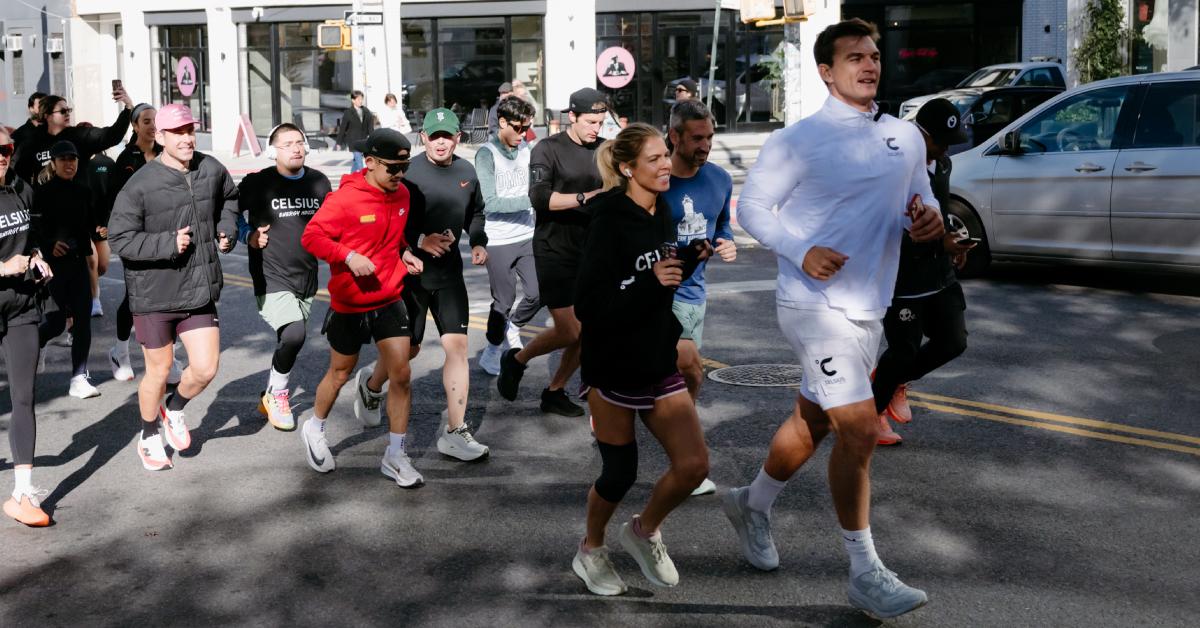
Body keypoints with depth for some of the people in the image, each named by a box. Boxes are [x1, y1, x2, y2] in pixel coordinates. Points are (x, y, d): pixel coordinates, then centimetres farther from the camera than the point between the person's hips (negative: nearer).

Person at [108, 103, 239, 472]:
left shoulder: (212, 170, -1)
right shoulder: (140, 185, -16)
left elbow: (229, 199, 22)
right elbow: (119, 238, -16)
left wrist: (227, 229, 5)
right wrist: (168, 244, -24)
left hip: (199, 290, 4)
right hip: (154, 293, -4)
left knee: (205, 368, 0)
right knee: (159, 371, 10)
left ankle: (175, 409, 34)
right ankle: (149, 437, 36)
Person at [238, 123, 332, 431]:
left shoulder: (319, 182, 5)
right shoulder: (258, 183, -8)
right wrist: (248, 237, -9)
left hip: (307, 277, 5)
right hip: (272, 277, -5)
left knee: (290, 341, 14)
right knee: (294, 334, -22)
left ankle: (270, 398, 36)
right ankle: (277, 394, 2)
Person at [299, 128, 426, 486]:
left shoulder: (402, 194, 3)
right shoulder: (344, 199, -18)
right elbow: (311, 236, -17)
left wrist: (403, 253, 3)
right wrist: (348, 256, -29)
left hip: (389, 300, 4)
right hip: (349, 305, -4)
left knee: (401, 375, -4)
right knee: (340, 374, 13)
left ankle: (395, 456, 7)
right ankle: (314, 430, 41)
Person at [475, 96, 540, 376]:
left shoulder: (528, 149, 4)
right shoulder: (487, 154, -11)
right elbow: (491, 202, -17)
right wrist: (530, 200, -22)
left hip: (527, 237, 5)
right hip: (499, 240, -5)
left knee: (538, 294, 7)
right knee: (504, 301, 4)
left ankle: (512, 328, 36)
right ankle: (492, 351, 25)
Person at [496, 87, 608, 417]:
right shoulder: (548, 149, -6)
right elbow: (539, 197, -19)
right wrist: (584, 198, -28)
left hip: (591, 251, 5)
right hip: (555, 250, -5)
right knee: (569, 332, -9)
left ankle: (555, 392, 22)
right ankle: (516, 360, 19)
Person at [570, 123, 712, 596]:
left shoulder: (663, 214, 3)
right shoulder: (609, 223, -18)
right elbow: (589, 307, -22)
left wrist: (691, 259, -1)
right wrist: (650, 283, -30)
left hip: (658, 362, 6)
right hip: (614, 366, -6)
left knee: (693, 464, 0)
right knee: (620, 473, 7)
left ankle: (644, 531, 27)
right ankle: (590, 551, 34)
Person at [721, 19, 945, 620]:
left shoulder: (906, 136, 10)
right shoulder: (799, 140, -8)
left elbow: (920, 196, 19)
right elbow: (752, 207, -5)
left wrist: (929, 217, -6)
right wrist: (802, 251, -21)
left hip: (868, 310, 7)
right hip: (816, 306, -7)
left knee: (813, 422, 19)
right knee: (860, 432, -13)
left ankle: (753, 504, 43)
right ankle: (865, 574, -1)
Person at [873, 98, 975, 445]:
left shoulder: (942, 164, 9)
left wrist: (951, 241, 4)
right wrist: (939, 244, -29)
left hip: (939, 276, 8)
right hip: (901, 280, -8)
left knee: (953, 341, 5)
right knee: (904, 350, 1)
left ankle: (896, 381, 30)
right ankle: (873, 413, 24)